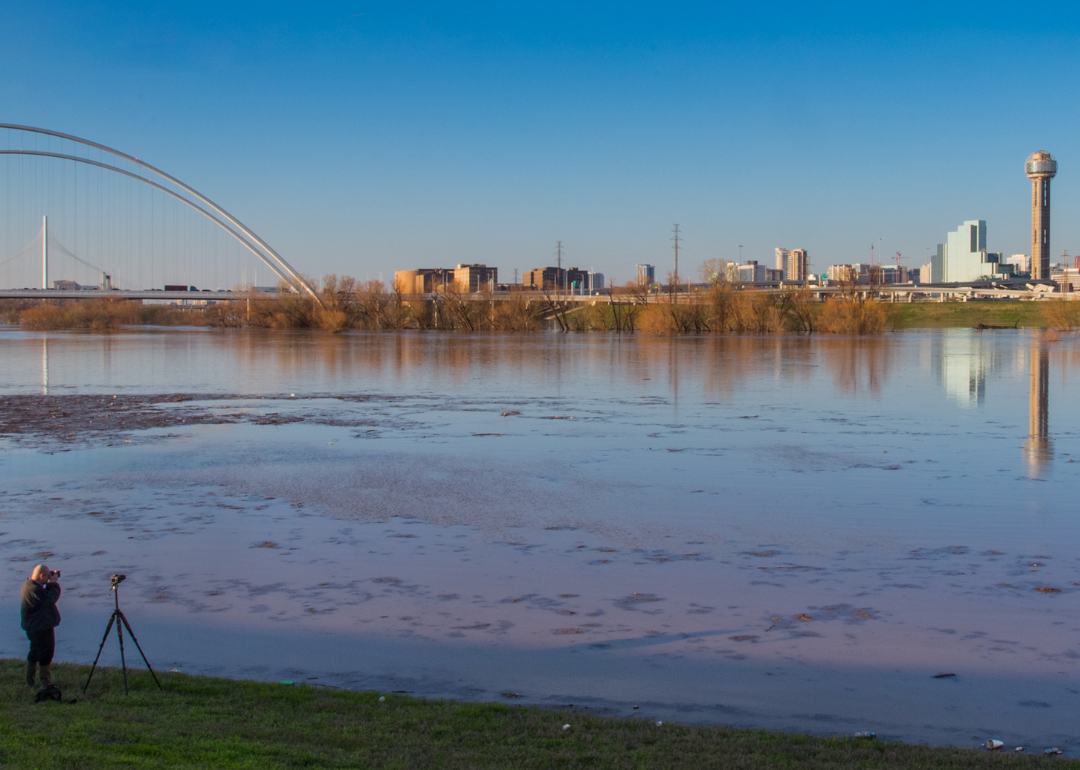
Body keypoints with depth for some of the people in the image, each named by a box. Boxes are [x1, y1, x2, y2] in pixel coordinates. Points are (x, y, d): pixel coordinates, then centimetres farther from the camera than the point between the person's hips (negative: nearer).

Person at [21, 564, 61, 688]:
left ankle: (30, 682, 28)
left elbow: (45, 595, 15)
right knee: (45, 654, -1)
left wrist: (51, 584, 2)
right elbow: (50, 599, -26)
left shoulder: (28, 585, 8)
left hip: (32, 627, 10)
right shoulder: (35, 589, -25)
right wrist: (54, 583, -17)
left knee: (34, 653, 20)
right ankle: (46, 684, 5)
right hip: (42, 628, -10)